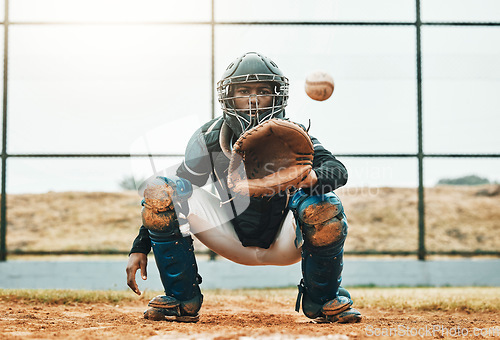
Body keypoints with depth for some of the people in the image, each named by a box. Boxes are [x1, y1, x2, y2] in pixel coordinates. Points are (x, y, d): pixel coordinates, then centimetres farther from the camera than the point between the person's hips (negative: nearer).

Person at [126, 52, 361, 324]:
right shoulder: (208, 139, -11)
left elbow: (338, 169, -31)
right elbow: (175, 198, -4)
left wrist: (314, 176, -55)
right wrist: (140, 248, -11)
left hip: (282, 246, -2)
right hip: (234, 244, 2)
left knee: (324, 204, -34)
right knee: (161, 189, -17)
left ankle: (323, 300, -6)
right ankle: (182, 300, -5)